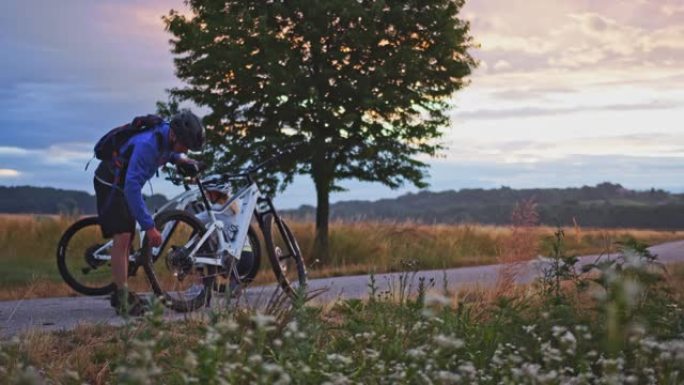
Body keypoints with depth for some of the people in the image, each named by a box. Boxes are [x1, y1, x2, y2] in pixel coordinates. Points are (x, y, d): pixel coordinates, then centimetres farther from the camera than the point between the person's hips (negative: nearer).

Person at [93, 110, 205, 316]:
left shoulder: (166, 135, -8)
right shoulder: (147, 144, -35)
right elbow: (132, 187, -40)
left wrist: (180, 158, -1)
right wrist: (149, 226, -41)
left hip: (124, 184, 9)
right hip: (110, 183, -9)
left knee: (127, 238, 11)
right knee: (121, 237, -16)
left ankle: (121, 293, 19)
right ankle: (122, 298, -14)